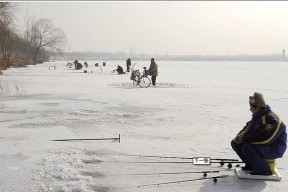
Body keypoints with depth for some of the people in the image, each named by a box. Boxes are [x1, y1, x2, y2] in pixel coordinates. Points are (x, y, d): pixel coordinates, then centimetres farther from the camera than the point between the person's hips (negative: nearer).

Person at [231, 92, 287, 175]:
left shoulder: (271, 119, -26)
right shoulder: (257, 116, 6)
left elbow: (265, 139, -32)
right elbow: (248, 128, 16)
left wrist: (244, 139, -26)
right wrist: (240, 135, -7)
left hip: (274, 149, -10)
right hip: (262, 146, 10)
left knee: (247, 148, -32)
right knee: (235, 143, 4)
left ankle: (265, 170, -14)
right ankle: (252, 165, 14)